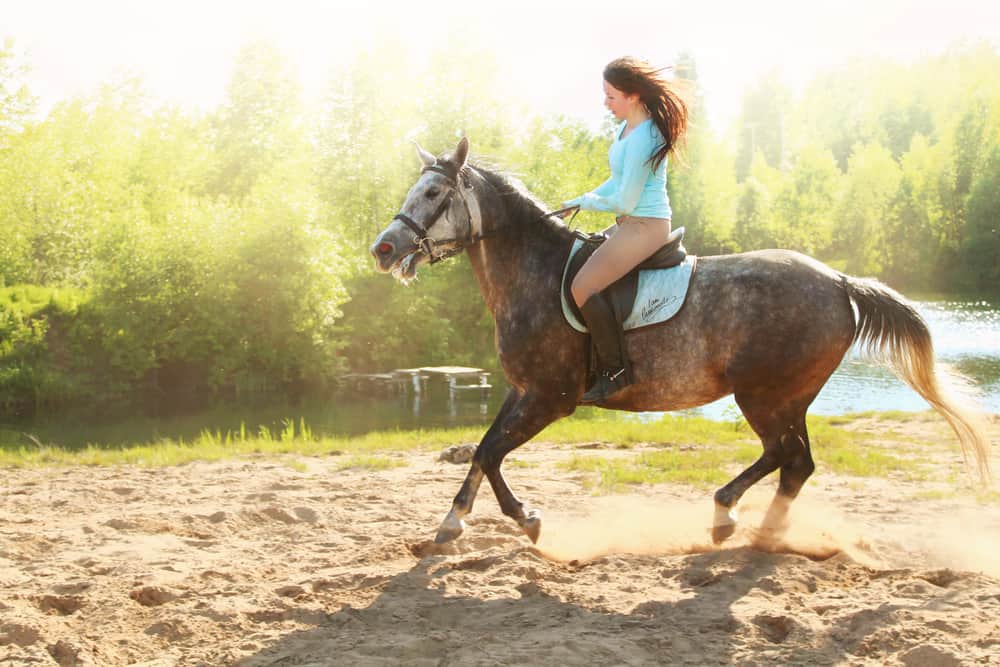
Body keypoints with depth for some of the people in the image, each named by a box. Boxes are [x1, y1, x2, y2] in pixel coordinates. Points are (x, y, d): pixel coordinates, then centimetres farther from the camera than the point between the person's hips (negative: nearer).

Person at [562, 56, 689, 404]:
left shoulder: (643, 137, -22)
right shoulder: (626, 128, 10)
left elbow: (624, 201, -22)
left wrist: (590, 202, -3)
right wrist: (578, 202, 11)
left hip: (644, 227, -11)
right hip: (630, 223, 11)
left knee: (584, 286, -20)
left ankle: (614, 373, -12)